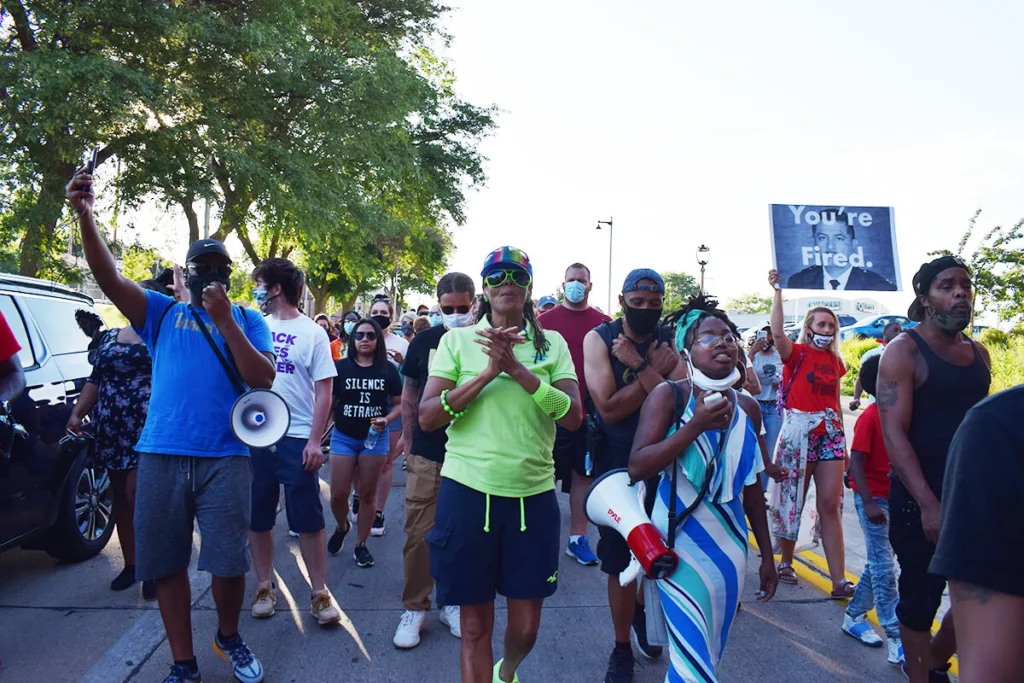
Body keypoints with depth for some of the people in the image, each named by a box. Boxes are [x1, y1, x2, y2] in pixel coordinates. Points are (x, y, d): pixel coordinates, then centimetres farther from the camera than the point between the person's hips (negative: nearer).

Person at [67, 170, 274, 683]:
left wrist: (224, 319, -12)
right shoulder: (162, 312, 11)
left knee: (228, 562, 2)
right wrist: (85, 215, -19)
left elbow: (262, 378, -6)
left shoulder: (247, 320, 8)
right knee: (166, 563, 8)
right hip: (161, 454, 2)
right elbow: (110, 279, -5)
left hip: (225, 456, -1)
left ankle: (229, 637, 30)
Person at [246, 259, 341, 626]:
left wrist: (314, 440, -11)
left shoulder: (312, 332, -3)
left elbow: (323, 391, -5)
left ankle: (319, 593, 14)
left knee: (309, 520, 2)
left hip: (297, 440, -4)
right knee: (257, 519, 12)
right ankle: (264, 587, 28)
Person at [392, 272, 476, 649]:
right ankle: (415, 607, 19)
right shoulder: (423, 342, 1)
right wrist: (408, 437, 10)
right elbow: (409, 394, 11)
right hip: (427, 455, 1)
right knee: (419, 534, 3)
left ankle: (452, 602, 28)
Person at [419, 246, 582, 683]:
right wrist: (489, 373, -17)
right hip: (468, 492, -1)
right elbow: (427, 417, -6)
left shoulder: (552, 343, 5)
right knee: (475, 626, 9)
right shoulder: (457, 340, 2)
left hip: (533, 495, 2)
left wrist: (518, 370, -18)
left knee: (526, 628, 14)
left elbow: (574, 417, -6)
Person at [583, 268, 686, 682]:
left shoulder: (670, 341, -5)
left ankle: (642, 610, 48)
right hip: (616, 463, -3)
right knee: (620, 560, 6)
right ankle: (622, 649, 26)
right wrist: (653, 370, -21)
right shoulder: (599, 339, -11)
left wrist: (640, 365, -25)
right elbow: (609, 408, -21)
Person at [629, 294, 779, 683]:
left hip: (730, 546, 5)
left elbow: (752, 487, 12)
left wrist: (767, 555, 16)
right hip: (680, 543, -5)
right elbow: (637, 468, -19)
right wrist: (696, 426, -24)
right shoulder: (669, 395, -10)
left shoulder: (748, 408, 5)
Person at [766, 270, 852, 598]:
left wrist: (843, 442, 18)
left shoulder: (835, 361, 13)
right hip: (798, 431, -4)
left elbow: (835, 404, 19)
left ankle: (839, 580, -1)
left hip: (830, 434, 5)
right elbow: (777, 333, -25)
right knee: (793, 499, 5)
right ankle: (786, 563, 24)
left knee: (831, 504, 0)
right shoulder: (797, 353, -3)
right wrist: (778, 292, -21)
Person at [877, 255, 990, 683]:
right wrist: (928, 504, -23)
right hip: (921, 499, -6)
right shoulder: (904, 351, -10)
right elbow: (894, 434, -17)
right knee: (921, 597, 4)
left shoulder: (979, 354, 10)